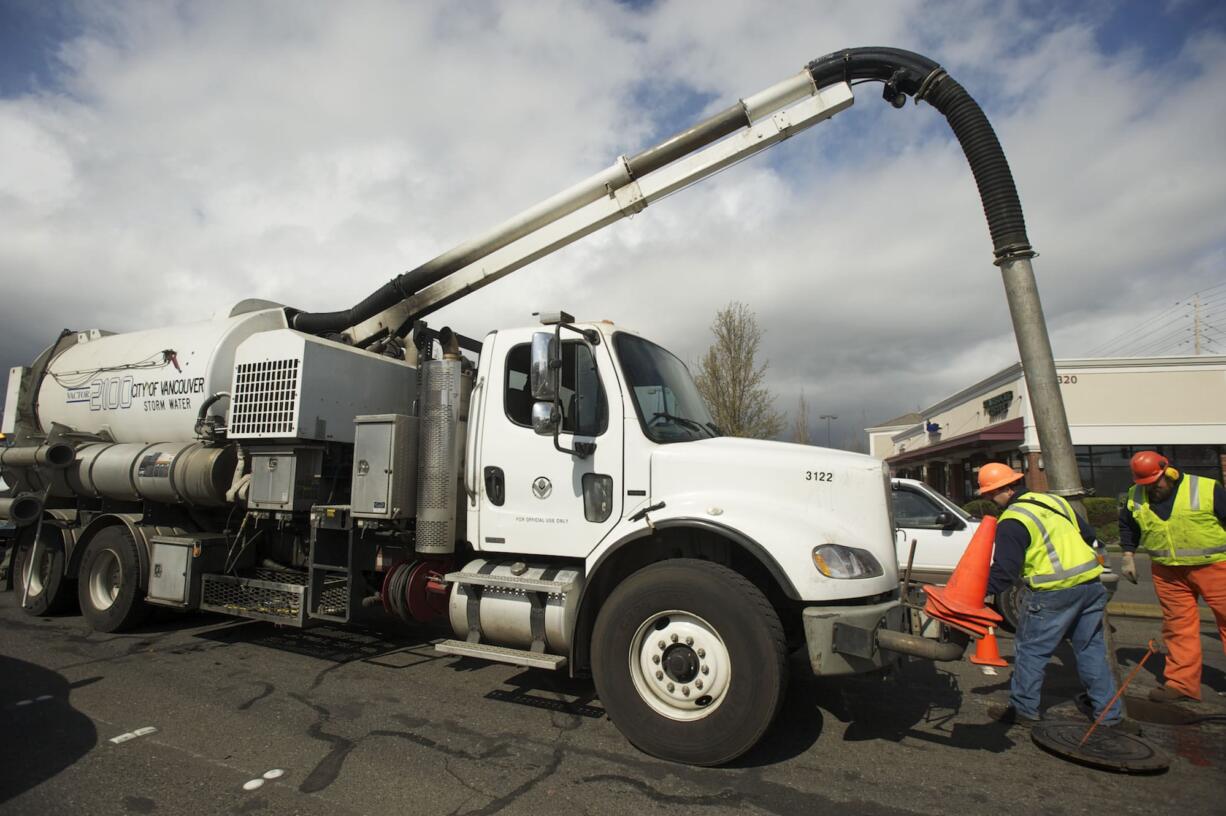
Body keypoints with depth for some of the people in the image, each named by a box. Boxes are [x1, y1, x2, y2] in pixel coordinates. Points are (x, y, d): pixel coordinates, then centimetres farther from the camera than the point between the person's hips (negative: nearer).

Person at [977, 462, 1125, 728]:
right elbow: (1088, 534, 22)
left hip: (1052, 594, -8)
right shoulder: (1054, 500, 13)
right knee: (1091, 650, 18)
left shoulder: (1012, 522, -12)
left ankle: (1023, 710, 16)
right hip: (1091, 584, 8)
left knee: (1030, 651, 6)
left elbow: (1004, 572, -15)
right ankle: (1110, 714, 24)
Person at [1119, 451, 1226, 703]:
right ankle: (1181, 682, 13)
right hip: (1168, 573, 3)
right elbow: (1127, 524, 17)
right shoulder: (1136, 497, 1)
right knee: (1178, 626, 6)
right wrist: (1128, 556, 12)